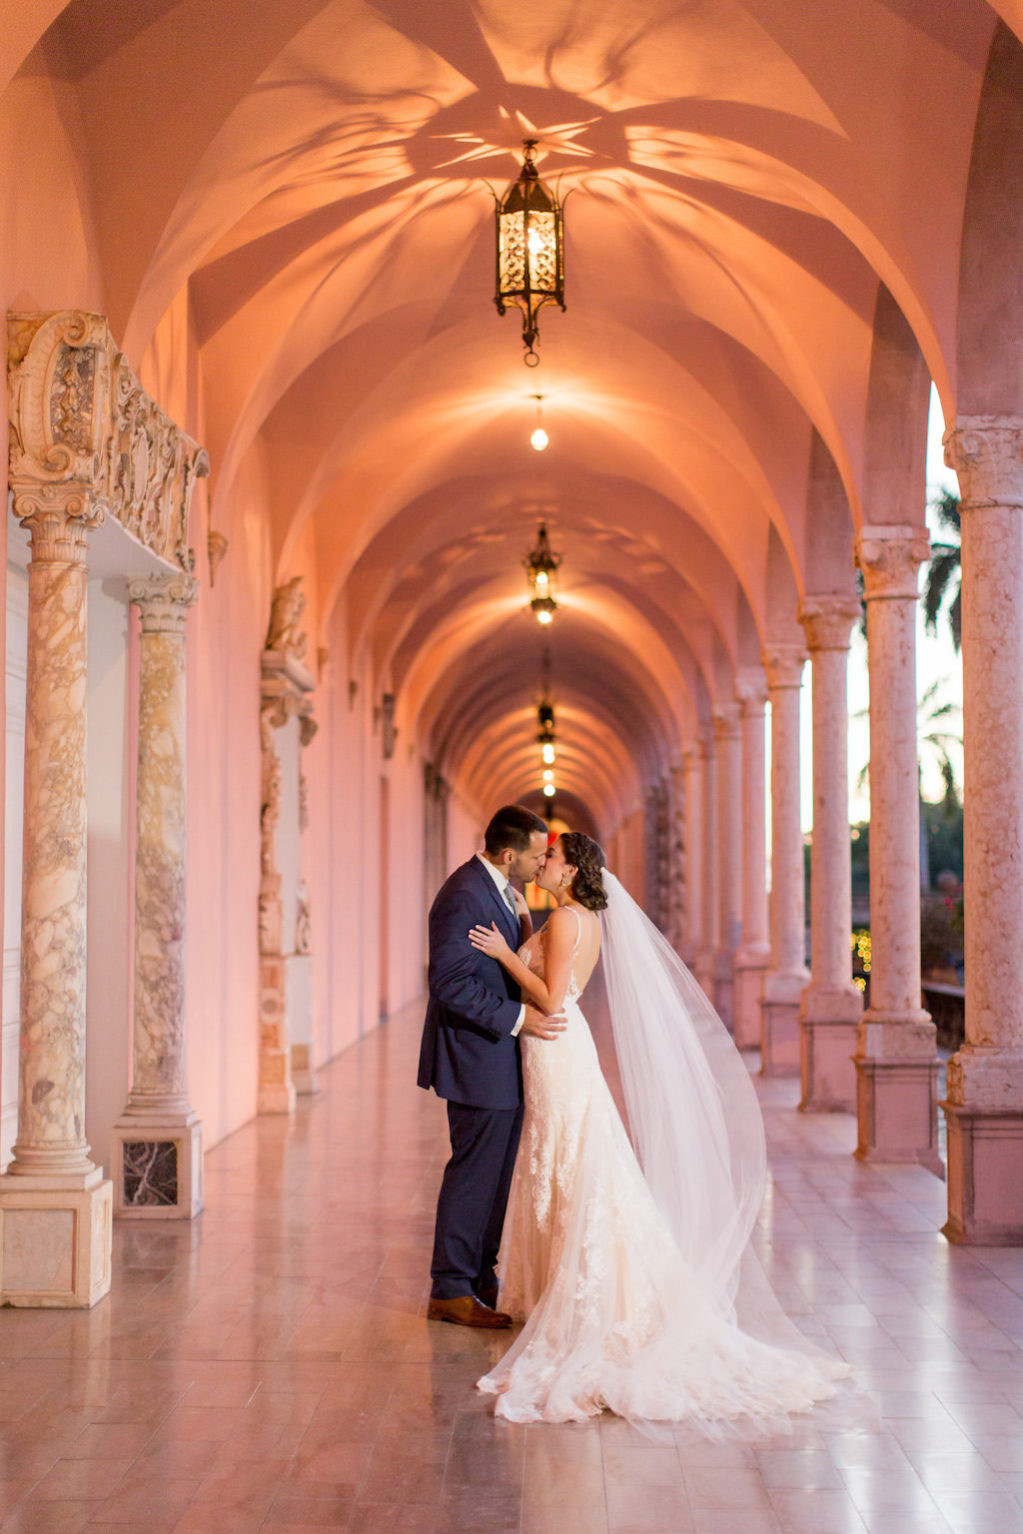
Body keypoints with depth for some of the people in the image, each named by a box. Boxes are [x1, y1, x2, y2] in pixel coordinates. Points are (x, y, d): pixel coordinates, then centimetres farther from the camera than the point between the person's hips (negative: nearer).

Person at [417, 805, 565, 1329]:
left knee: (495, 1172, 16)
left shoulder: (497, 889, 10)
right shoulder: (464, 896, -21)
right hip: (476, 1055, -10)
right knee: (474, 1173, -2)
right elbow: (450, 983, -25)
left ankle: (481, 1277, 27)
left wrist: (522, 926, 3)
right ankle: (450, 1290, 9)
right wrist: (516, 1017, -23)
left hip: (499, 1056, 10)